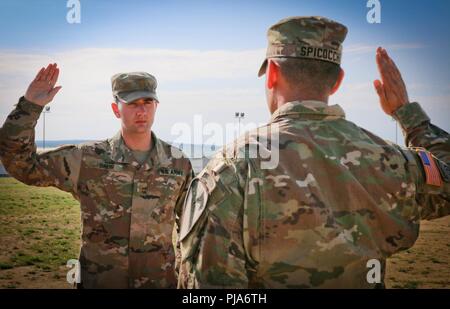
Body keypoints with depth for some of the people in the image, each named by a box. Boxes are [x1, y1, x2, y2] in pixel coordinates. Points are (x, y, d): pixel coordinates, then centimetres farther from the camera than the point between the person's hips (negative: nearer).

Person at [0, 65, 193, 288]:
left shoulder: (178, 163, -3)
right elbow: (22, 163, -10)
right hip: (98, 281, -1)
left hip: (160, 280, 1)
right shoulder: (89, 160, -8)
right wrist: (29, 106, -19)